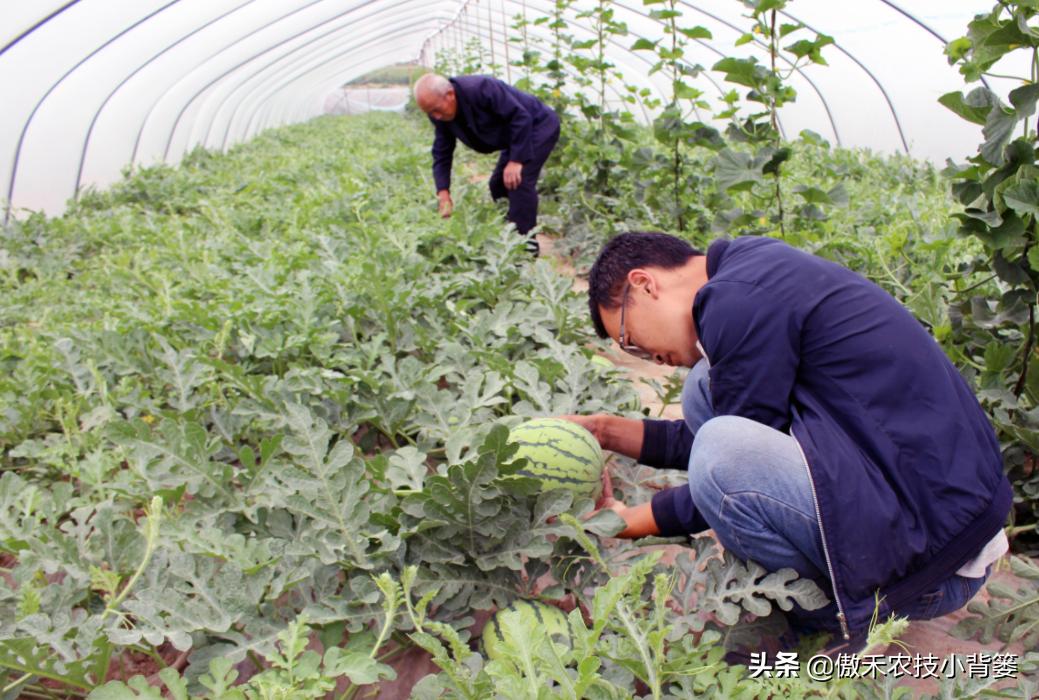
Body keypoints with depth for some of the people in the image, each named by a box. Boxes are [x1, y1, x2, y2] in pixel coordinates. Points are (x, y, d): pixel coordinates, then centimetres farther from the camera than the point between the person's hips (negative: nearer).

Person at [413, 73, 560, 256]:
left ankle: (525, 245, -17)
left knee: (519, 181, -22)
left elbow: (521, 118, -29)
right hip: (515, 132, 9)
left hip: (539, 126, -9)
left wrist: (516, 161, -30)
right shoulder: (441, 115, -8)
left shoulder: (480, 89, -33)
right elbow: (441, 154, -3)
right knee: (498, 185, 5)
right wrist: (443, 194, -13)